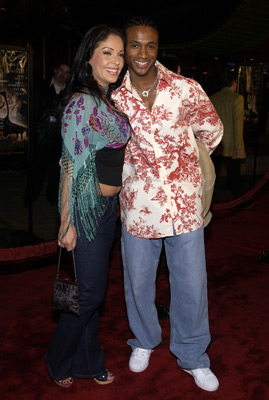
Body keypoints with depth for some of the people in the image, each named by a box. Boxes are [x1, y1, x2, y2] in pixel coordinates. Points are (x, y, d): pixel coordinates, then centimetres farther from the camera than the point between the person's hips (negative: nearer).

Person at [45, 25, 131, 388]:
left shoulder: (108, 102, 11)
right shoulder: (82, 102, -16)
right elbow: (72, 167, -19)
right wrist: (68, 224, -19)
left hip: (109, 205, 8)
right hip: (87, 208, -8)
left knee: (93, 289, 17)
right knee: (89, 291, 3)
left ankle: (88, 362, 34)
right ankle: (58, 362, 28)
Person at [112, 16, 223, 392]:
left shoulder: (186, 88, -5)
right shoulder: (113, 97, -3)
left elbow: (212, 129, 11)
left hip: (185, 203, 0)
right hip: (138, 205, 1)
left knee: (192, 285, 8)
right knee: (138, 281, 16)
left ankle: (193, 356, 33)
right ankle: (144, 341, 45)